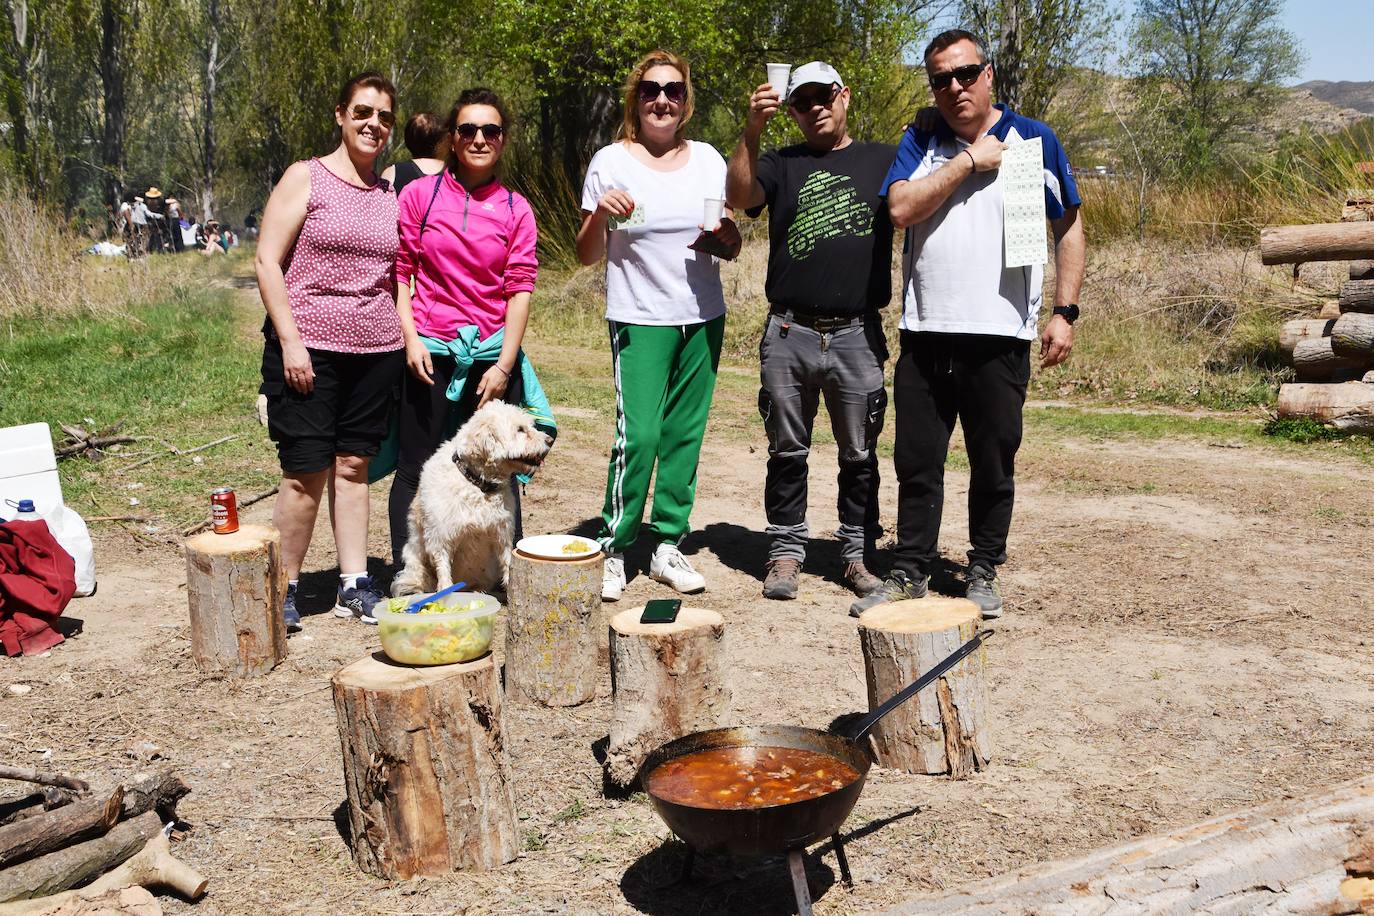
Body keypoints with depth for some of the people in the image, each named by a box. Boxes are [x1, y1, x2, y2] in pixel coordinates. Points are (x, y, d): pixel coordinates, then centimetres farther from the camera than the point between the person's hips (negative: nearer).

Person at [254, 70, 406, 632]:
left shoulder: (392, 193, 12)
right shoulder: (306, 178, -2)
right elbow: (268, 261, -7)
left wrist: (409, 340, 10)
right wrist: (290, 341, -13)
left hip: (376, 351, 4)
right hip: (308, 348, -4)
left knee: (354, 464, 9)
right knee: (307, 472, -3)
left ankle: (354, 586, 15)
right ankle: (284, 588, 11)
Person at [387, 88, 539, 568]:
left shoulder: (516, 209, 4)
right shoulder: (420, 194, 2)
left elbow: (520, 289, 1)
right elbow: (398, 270, 3)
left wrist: (504, 365, -5)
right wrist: (410, 338, -7)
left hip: (492, 356, 1)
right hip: (429, 352, -1)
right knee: (416, 469, 5)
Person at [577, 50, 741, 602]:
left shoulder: (708, 159, 9)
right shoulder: (611, 162, -1)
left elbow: (730, 246, 15)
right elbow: (587, 255, 0)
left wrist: (728, 236, -8)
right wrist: (600, 214, -19)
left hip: (703, 318, 4)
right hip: (640, 319, -4)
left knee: (685, 435, 5)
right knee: (638, 434, -13)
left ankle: (667, 546, 14)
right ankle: (612, 549, -1)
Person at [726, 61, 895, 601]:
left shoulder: (884, 161, 12)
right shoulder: (781, 165, 12)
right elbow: (739, 196, -7)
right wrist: (752, 130, -18)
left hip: (858, 334, 0)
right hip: (789, 334, 1)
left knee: (859, 454, 6)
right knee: (787, 451, 7)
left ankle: (857, 553, 18)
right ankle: (786, 552, 17)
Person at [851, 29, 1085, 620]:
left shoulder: (1033, 140, 5)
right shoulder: (921, 141, 9)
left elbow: (1069, 229, 7)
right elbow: (901, 209, -9)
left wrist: (1065, 312, -1)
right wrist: (969, 161, -9)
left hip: (1001, 336, -1)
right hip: (925, 333, 2)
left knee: (993, 465, 7)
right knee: (917, 462, 7)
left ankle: (983, 573, 22)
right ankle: (909, 573, 18)